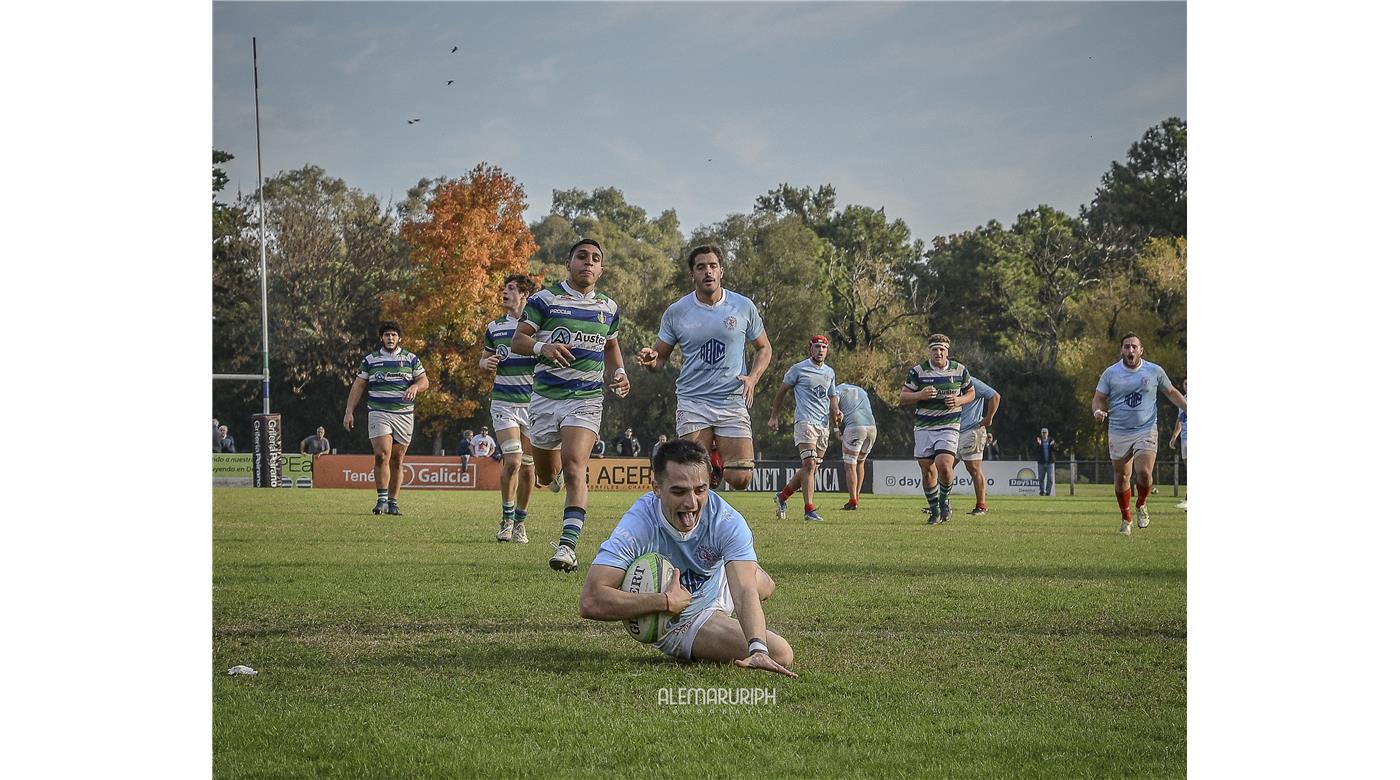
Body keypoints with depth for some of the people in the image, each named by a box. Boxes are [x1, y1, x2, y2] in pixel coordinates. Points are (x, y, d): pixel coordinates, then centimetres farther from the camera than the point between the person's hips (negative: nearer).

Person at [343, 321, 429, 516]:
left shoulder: (411, 359, 9)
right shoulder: (370, 360, 8)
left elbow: (424, 381, 9)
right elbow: (358, 386, 9)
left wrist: (415, 387, -15)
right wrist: (349, 411, 2)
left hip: (404, 414, 1)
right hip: (379, 413, -1)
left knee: (397, 460, 4)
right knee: (382, 455, -17)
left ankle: (393, 502, 11)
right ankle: (381, 499, -12)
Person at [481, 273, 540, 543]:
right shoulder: (494, 327, 8)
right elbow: (484, 360, 20)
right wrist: (486, 363, -3)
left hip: (533, 402, -1)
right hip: (503, 402, 1)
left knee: (527, 466, 3)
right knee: (512, 461, -14)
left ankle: (520, 522, 18)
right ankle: (507, 519, 1)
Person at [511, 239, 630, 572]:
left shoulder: (609, 307, 11)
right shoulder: (545, 299, -1)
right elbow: (517, 340, -1)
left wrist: (619, 373, 8)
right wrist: (543, 347, -21)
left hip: (587, 399, 0)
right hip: (546, 397, 0)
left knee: (574, 467, -19)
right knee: (546, 475, 10)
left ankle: (568, 545, -26)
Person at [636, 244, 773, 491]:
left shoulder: (744, 307, 4)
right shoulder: (676, 312, 3)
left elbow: (764, 348, 16)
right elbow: (660, 356, 10)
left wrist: (753, 378, -2)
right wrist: (650, 360, -15)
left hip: (733, 402, 1)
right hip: (692, 403, -1)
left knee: (740, 479, -7)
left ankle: (720, 462, 27)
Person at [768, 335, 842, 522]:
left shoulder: (830, 372, 17)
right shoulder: (798, 369, 0)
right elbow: (782, 392, 7)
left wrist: (836, 411, 7)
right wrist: (774, 417, 7)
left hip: (824, 425, 7)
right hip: (804, 421, -7)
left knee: (811, 468, 8)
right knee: (809, 465, -17)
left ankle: (782, 496, 26)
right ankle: (809, 510, -19)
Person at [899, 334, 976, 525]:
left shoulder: (959, 370, 3)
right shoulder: (917, 371, -1)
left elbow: (970, 393, 16)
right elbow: (903, 397, 1)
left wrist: (959, 401, -6)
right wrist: (920, 395, -18)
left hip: (949, 425, -1)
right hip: (923, 427, 1)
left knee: (944, 465, -19)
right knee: (927, 470, 2)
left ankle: (944, 500, 9)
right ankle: (934, 509, 20)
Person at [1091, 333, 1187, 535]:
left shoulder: (1154, 371, 2)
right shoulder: (1110, 373, 1)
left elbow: (1171, 393, 16)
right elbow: (1098, 399, 5)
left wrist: (1188, 408, 4)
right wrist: (1098, 411, -17)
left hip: (1146, 431, -1)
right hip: (1118, 433, 1)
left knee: (1144, 473, -17)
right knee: (1122, 477, 3)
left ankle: (1142, 506, 12)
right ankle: (1126, 520, 21)